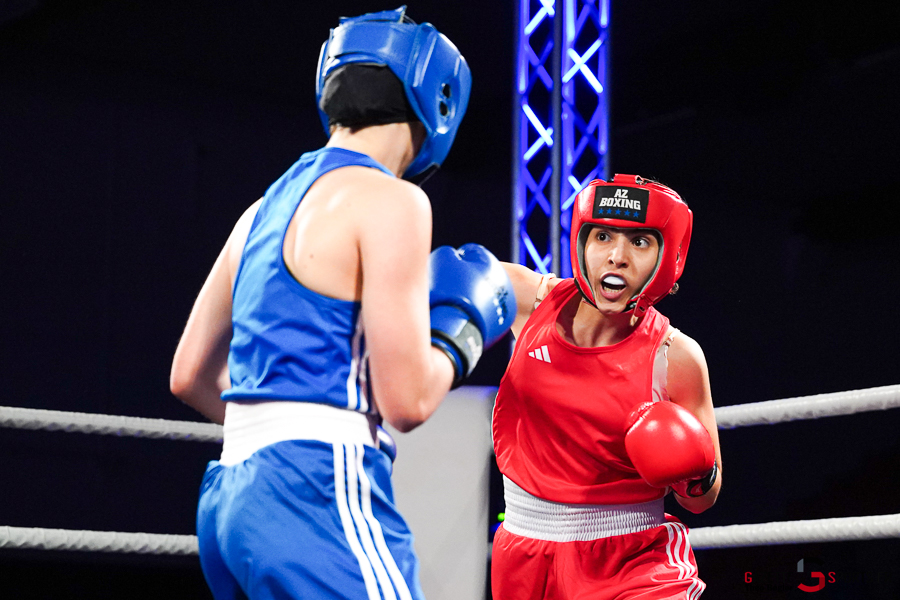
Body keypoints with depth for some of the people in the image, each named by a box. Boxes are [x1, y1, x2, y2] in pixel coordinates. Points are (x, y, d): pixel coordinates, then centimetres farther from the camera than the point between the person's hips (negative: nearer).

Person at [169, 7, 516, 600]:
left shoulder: (266, 209, 19)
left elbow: (190, 377, 23)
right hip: (319, 495, -9)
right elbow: (407, 399, -11)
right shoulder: (389, 201, -6)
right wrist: (462, 331, 7)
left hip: (229, 495, 9)